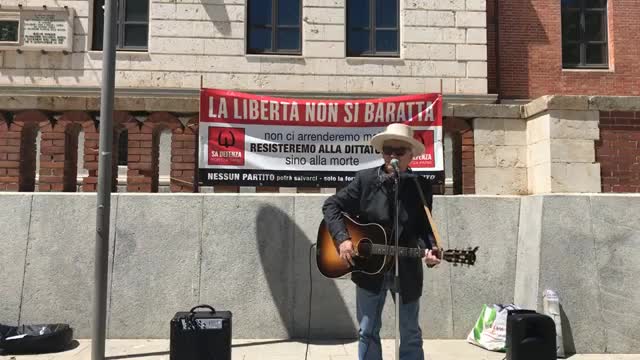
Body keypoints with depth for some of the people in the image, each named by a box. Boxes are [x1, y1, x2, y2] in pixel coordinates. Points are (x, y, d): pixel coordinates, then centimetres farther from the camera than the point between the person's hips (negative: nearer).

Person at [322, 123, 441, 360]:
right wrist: (342, 238, -17)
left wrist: (429, 250, -24)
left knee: (410, 334, 14)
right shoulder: (365, 179, -6)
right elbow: (331, 205, -4)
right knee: (367, 332, 12)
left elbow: (424, 227, -4)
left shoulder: (421, 186, -5)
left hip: (407, 271, 0)